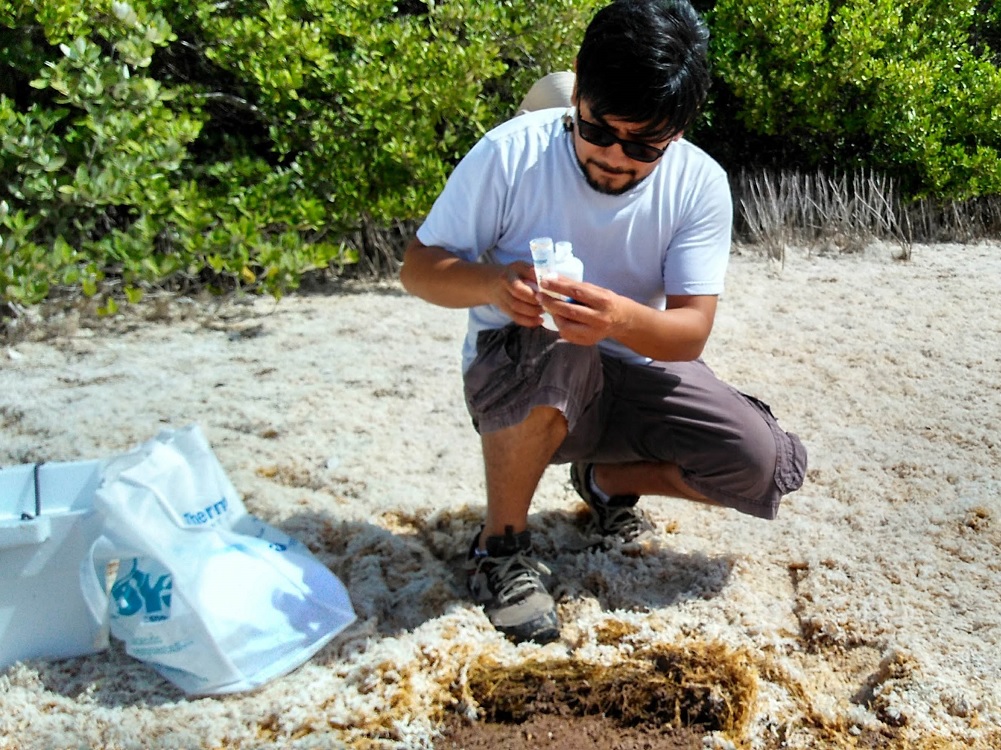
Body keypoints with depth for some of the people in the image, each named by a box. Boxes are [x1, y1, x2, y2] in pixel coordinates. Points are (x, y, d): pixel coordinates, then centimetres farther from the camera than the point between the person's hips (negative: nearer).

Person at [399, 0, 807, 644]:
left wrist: (620, 317, -40)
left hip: (635, 374, 3)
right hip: (512, 382, -2)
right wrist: (493, 282, -35)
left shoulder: (700, 184, -11)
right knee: (550, 352, -39)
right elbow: (419, 267, -12)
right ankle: (502, 544, -13)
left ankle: (607, 480, 12)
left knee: (769, 469, -16)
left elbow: (691, 332, -16)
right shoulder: (512, 152, -18)